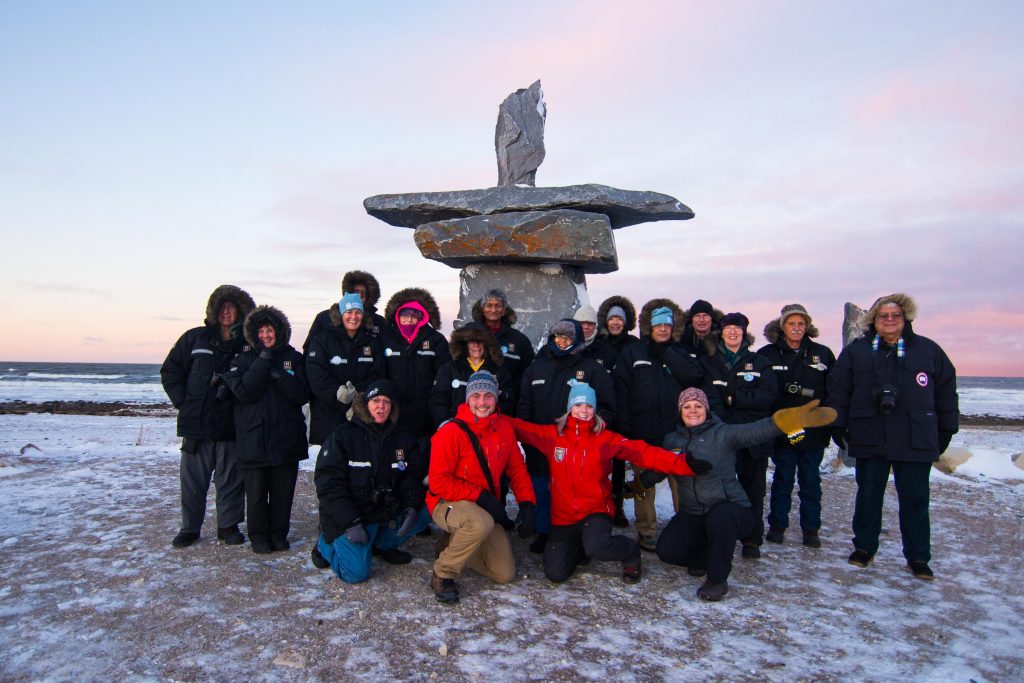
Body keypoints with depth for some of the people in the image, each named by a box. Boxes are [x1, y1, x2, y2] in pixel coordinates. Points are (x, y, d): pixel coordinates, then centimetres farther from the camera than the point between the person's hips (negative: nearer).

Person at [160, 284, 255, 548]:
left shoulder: (248, 344, 2)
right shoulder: (196, 338, 5)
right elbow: (170, 370, 9)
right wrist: (182, 401, 1)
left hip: (232, 425, -1)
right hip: (196, 423, 1)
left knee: (231, 478, 8)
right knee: (192, 479, 8)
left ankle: (228, 525, 21)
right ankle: (189, 527, 23)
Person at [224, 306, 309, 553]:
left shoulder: (294, 358, 6)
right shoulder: (243, 361, 4)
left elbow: (302, 394, -4)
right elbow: (244, 392, -13)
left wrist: (278, 376, -16)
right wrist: (264, 361, -14)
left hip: (287, 437, 1)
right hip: (254, 438, -1)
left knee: (283, 490, 9)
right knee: (256, 491, 6)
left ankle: (278, 533, 24)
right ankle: (258, 535, 22)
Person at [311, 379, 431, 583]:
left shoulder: (402, 438, 6)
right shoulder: (342, 436, -9)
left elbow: (412, 475, 5)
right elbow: (328, 483, -14)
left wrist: (412, 507, -15)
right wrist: (350, 522, -22)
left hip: (387, 510, 5)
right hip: (350, 514, -5)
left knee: (423, 513, -16)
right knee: (357, 572, -18)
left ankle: (380, 544, 7)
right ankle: (327, 544, 13)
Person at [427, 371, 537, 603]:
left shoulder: (503, 427, -1)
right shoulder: (451, 432, -19)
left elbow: (517, 469, 7)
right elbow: (438, 482, -20)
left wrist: (527, 504, -6)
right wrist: (480, 496, -24)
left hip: (487, 509, 6)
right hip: (448, 503, -6)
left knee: (505, 574, 1)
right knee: (482, 523, -39)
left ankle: (455, 544, 22)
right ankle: (443, 574, -15)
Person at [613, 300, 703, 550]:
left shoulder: (680, 354, 14)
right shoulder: (632, 353, 6)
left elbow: (693, 377, -6)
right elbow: (620, 391, -1)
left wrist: (665, 353, -8)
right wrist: (623, 427, -8)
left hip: (675, 432, 2)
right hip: (643, 433, -1)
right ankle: (647, 532, 17)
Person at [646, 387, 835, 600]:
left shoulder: (723, 433, -12)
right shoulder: (672, 440, 3)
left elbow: (755, 431, -30)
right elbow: (656, 470, 12)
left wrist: (790, 419, -47)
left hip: (728, 511, -4)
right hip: (692, 515, 4)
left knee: (720, 517, -38)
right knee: (666, 550, -14)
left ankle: (717, 579, -12)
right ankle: (710, 558, 18)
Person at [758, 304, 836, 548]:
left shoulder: (823, 353, 5)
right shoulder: (767, 354, -1)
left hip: (814, 430, 2)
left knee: (811, 481, 10)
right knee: (782, 479, 7)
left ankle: (811, 529, 21)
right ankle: (777, 526, 18)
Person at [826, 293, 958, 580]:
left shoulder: (928, 350, 5)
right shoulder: (855, 351, 4)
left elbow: (946, 391, 10)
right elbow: (838, 389, 4)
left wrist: (946, 430, 9)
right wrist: (838, 425, 0)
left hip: (916, 442, 0)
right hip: (869, 440, 0)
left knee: (915, 500, 6)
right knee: (868, 495, 10)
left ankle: (918, 557, 19)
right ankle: (864, 547, 24)